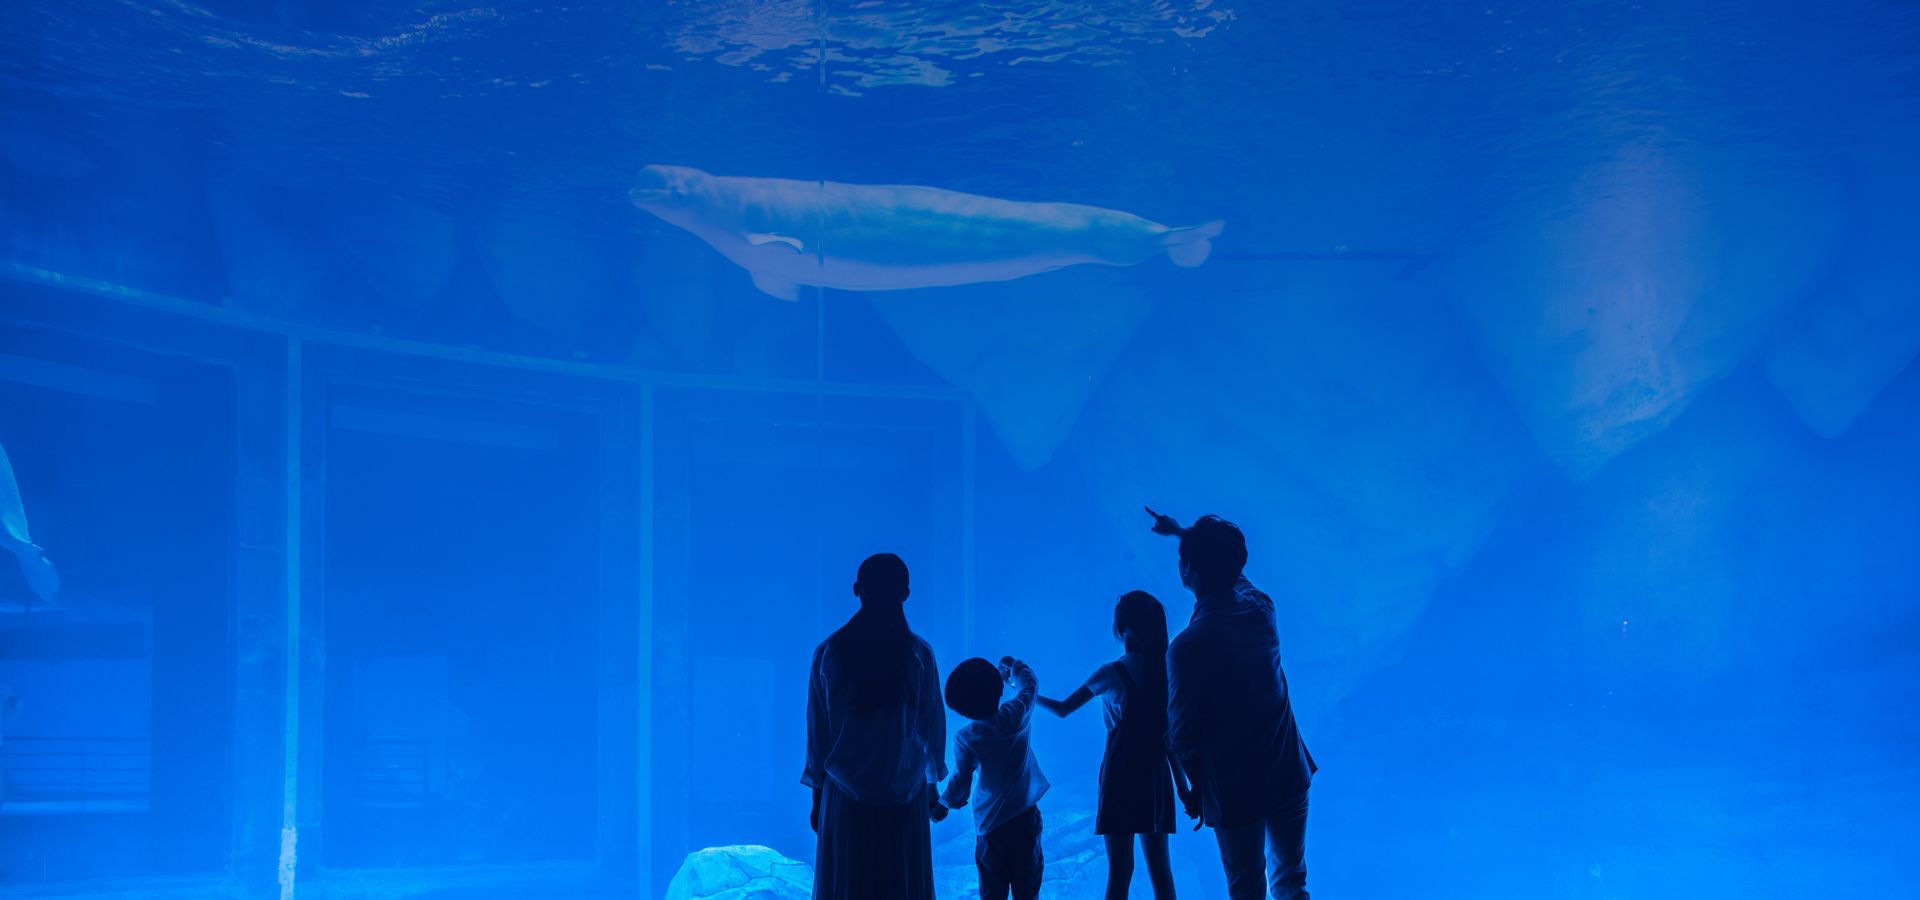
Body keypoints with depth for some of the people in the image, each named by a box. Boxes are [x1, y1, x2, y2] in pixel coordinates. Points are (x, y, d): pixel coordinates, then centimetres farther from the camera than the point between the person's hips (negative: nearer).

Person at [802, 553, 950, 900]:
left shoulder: (828, 654, -6)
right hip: (906, 796, 0)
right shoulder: (919, 655, -7)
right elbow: (933, 728, 2)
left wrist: (817, 796, 11)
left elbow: (818, 732, 0)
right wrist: (933, 788, 16)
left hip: (845, 798, 0)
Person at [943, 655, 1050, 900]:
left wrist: (947, 800, 8)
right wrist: (1012, 665, 32)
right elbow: (1030, 683, 13)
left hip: (991, 825, -2)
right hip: (1026, 816, 2)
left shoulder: (965, 739, -13)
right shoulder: (1017, 715, -8)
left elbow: (960, 785, -14)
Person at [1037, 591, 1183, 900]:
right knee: (1159, 868, 8)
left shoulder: (1112, 674, -9)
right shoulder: (1164, 670, 2)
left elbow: (1062, 709, 1)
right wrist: (1181, 783, 11)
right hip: (1156, 775, 4)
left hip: (1120, 775, -4)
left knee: (1119, 869, -1)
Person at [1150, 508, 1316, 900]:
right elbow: (1233, 572, 19)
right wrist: (1184, 533, 31)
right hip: (1289, 778, 5)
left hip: (1235, 791, -5)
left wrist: (1193, 784, 4)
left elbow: (1182, 736, -17)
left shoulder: (1187, 647, -23)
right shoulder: (1261, 608, -6)